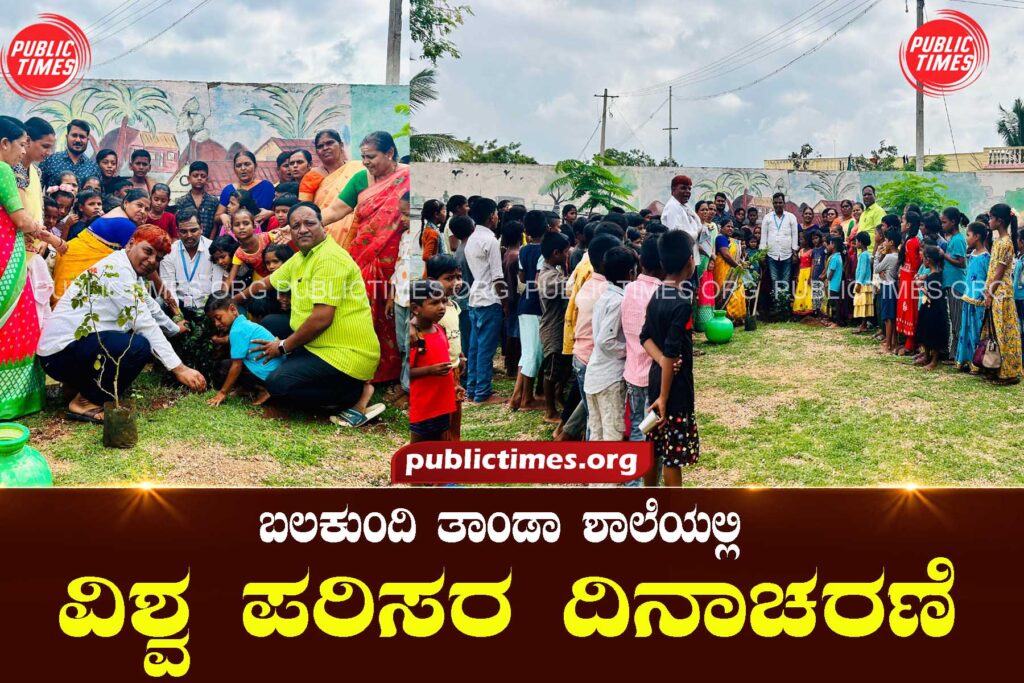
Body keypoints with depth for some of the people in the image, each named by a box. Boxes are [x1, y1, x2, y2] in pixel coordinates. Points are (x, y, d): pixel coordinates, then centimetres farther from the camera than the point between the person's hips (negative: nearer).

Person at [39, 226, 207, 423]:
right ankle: (85, 402, -11)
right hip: (61, 352, -10)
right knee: (140, 346, -27)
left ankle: (90, 384, 13)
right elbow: (144, 324, -22)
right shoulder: (117, 270, -17)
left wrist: (174, 328, 48)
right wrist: (179, 369, -24)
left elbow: (152, 310, 31)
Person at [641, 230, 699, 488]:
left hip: (656, 379, 9)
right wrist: (664, 397, -19)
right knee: (674, 453, 1)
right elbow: (672, 353, -24)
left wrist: (663, 362, -11)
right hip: (675, 385, -9)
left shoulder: (657, 295, 5)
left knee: (655, 446, 17)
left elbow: (646, 336, 5)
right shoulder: (682, 303, -22)